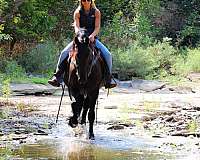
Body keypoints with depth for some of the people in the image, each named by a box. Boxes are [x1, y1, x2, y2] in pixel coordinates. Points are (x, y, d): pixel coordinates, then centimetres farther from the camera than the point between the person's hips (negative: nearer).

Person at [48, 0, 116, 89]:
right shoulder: (77, 13, 1)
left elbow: (97, 27, -6)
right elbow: (76, 26, -9)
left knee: (107, 54, -21)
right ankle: (57, 78, -16)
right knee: (64, 53, -21)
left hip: (93, 39, 0)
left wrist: (92, 35, -26)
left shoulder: (96, 12, 2)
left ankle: (108, 79, -11)